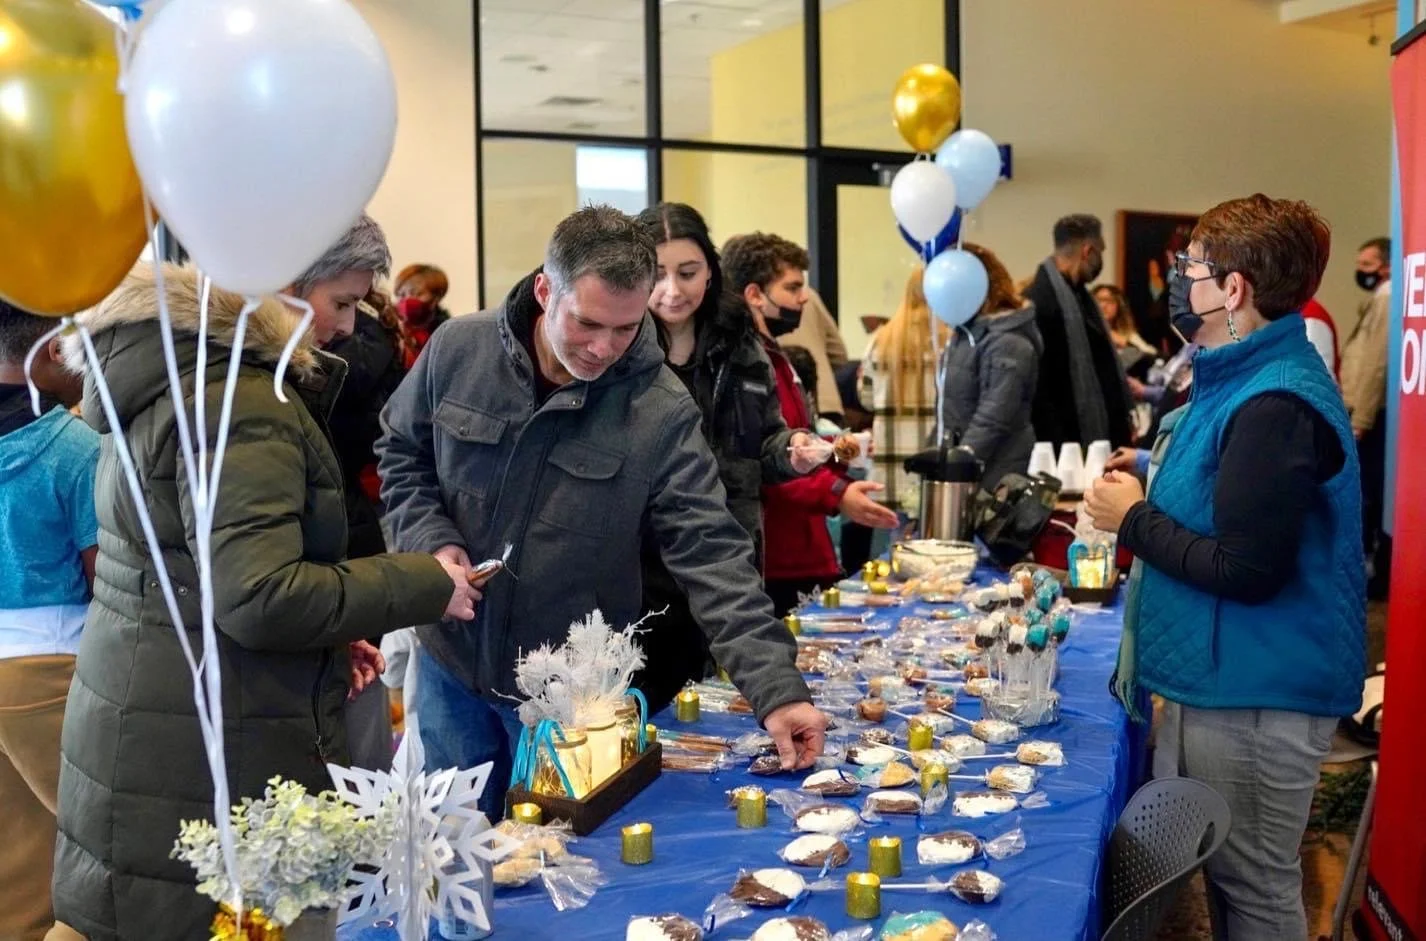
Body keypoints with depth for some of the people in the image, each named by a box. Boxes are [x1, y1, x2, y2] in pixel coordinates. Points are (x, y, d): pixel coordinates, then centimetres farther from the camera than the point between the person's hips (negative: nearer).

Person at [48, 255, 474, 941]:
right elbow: (260, 597, -25)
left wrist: (328, 635, 11)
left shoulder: (171, 369, 12)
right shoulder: (241, 403, -20)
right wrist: (424, 583, -15)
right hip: (197, 759, -10)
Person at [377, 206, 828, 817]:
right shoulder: (458, 350, -9)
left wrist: (776, 687, -26)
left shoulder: (662, 411, -17)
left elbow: (712, 556, -18)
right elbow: (400, 453, 7)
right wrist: (433, 540, -11)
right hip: (452, 664, 3)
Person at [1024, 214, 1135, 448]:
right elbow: (1037, 383, -20)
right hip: (1070, 441, -10)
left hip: (1101, 433, 10)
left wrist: (1122, 419, 16)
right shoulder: (1039, 300, -16)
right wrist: (1054, 445, -21)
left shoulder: (1078, 295, 14)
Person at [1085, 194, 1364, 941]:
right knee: (1226, 877, 22)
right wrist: (1157, 482, 6)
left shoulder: (1274, 406, -22)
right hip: (1228, 680, 10)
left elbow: (1247, 571, -26)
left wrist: (1134, 520, -15)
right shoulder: (1248, 380, 12)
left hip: (1254, 697, -10)